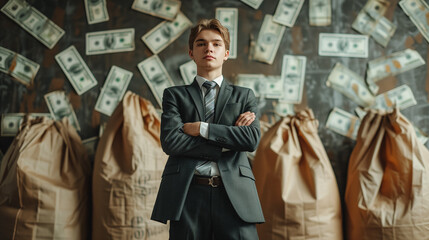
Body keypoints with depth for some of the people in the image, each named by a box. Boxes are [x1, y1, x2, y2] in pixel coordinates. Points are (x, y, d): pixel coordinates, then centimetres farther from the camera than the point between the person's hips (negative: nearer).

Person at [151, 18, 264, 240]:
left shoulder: (244, 96, 18)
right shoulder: (175, 95, 15)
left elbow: (252, 139, 0)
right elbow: (170, 141, -2)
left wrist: (202, 128, -4)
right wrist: (226, 145, -3)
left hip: (234, 195, 1)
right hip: (188, 194, 0)